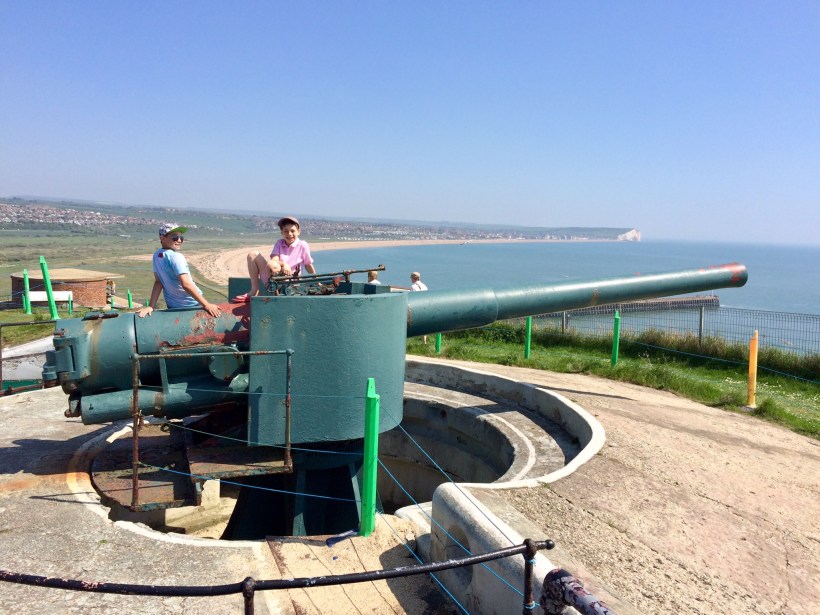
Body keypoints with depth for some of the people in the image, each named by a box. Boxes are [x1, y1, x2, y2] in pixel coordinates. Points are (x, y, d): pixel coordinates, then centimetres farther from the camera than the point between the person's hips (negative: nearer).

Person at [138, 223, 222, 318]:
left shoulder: (156, 256, 2)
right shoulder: (176, 257, -21)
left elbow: (158, 282, -3)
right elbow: (186, 284, -30)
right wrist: (206, 305, -31)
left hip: (172, 306, 8)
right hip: (191, 305, -8)